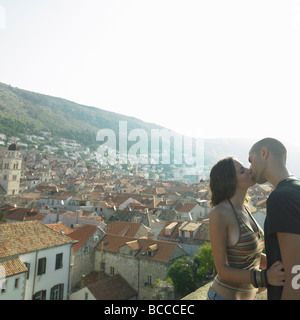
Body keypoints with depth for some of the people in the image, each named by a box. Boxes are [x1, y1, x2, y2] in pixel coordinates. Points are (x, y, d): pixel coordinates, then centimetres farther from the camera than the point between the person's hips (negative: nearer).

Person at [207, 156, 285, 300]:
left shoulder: (242, 210, 1)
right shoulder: (217, 214, -25)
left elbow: (251, 254, 9)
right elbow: (222, 270, -21)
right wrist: (265, 277, -33)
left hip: (246, 296, 8)